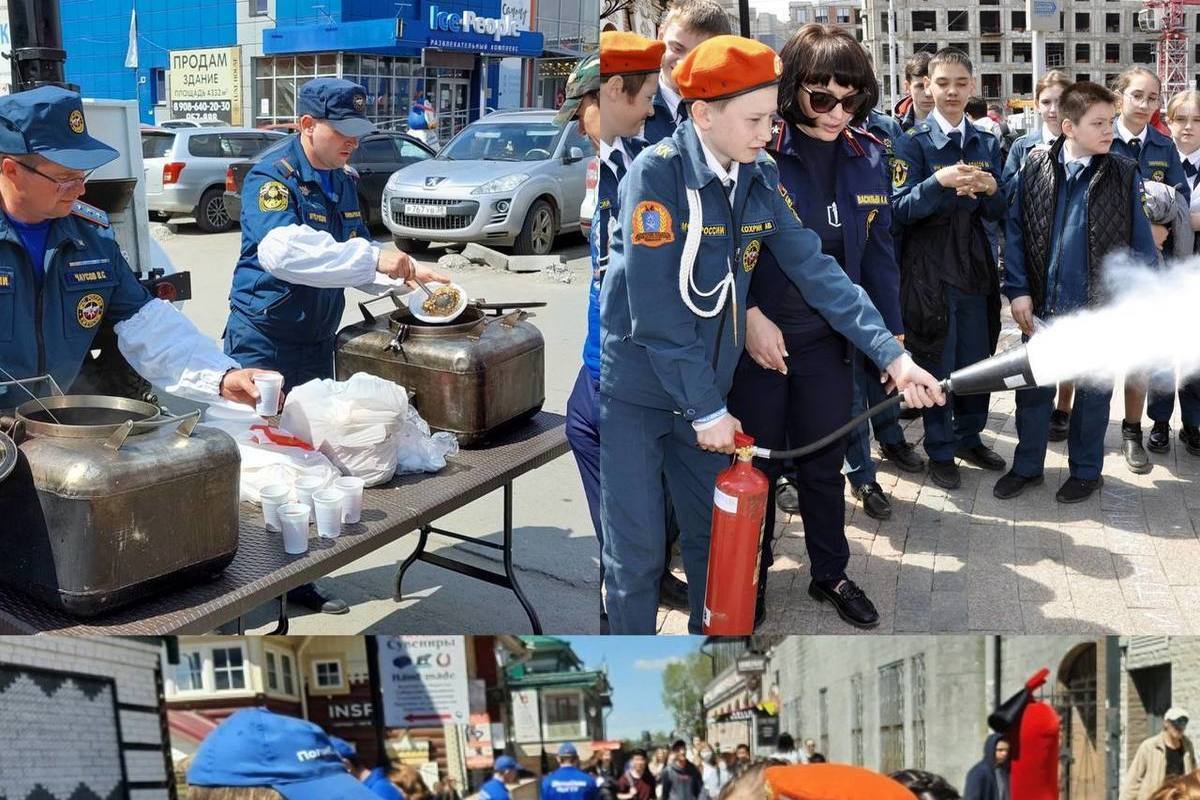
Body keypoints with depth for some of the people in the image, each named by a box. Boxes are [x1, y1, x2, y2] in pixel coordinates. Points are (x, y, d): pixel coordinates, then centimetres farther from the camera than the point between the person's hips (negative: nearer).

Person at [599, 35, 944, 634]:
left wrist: (892, 355, -10)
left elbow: (816, 271, -1)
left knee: (715, 536, 15)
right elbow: (656, 311, -22)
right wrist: (707, 410, -17)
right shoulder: (657, 173, -20)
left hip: (706, 391, 6)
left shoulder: (762, 180, -1)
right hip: (634, 390, -6)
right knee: (636, 551, 1)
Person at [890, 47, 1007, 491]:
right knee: (936, 363, 3)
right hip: (930, 267, -4)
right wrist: (938, 182, -29)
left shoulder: (986, 144, 9)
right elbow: (901, 209, -13)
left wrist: (991, 190, -14)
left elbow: (999, 212, 8)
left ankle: (969, 437, 30)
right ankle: (939, 451, 17)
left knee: (977, 358, 12)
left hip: (974, 263, 5)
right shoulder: (913, 141, -5)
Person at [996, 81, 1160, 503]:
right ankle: (1027, 466, 30)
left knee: (1093, 392, 13)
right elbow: (1015, 231, 0)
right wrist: (1018, 290, -6)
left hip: (1102, 308, -1)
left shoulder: (1124, 175, -6)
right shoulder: (1034, 168, -3)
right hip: (1044, 305, 1)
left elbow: (1142, 245, -3)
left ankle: (1086, 470, 29)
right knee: (1033, 388, 13)